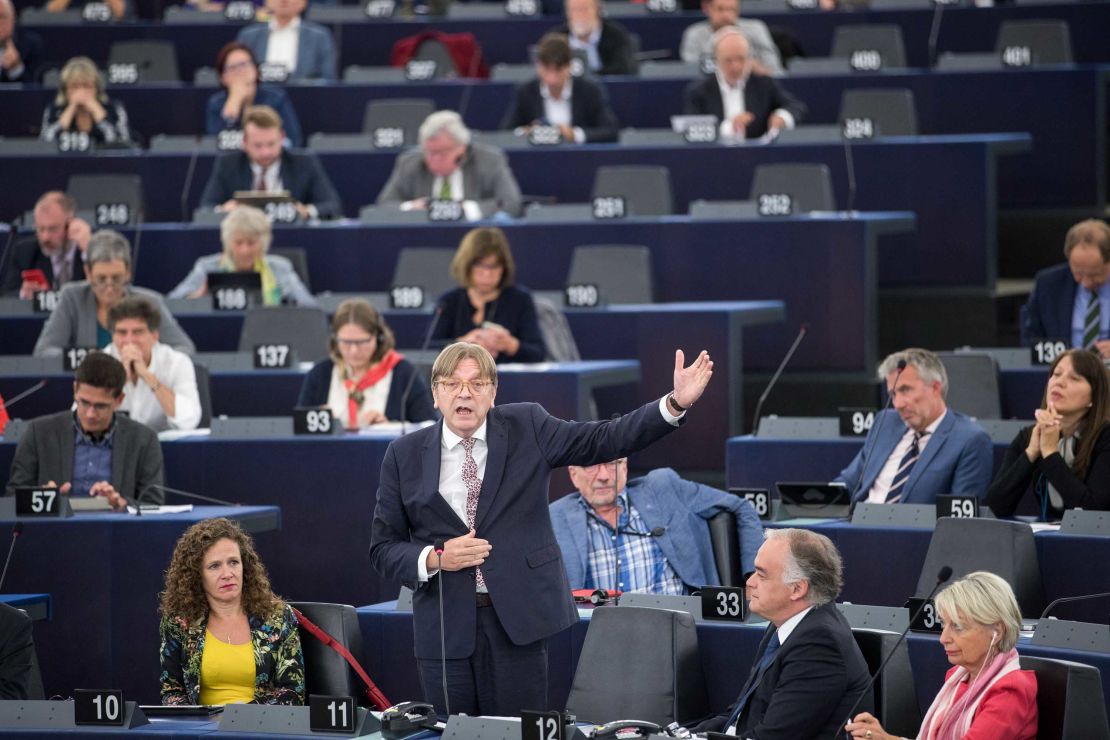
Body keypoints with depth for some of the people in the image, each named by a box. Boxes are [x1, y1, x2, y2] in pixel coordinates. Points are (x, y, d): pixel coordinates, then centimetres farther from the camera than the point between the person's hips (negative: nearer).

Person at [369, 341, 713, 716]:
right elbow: (384, 548, 8)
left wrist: (676, 403, -13)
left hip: (522, 621, -1)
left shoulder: (526, 427, 5)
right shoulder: (405, 454, 6)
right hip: (447, 626, 1)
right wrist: (435, 558, -11)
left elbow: (604, 441, -1)